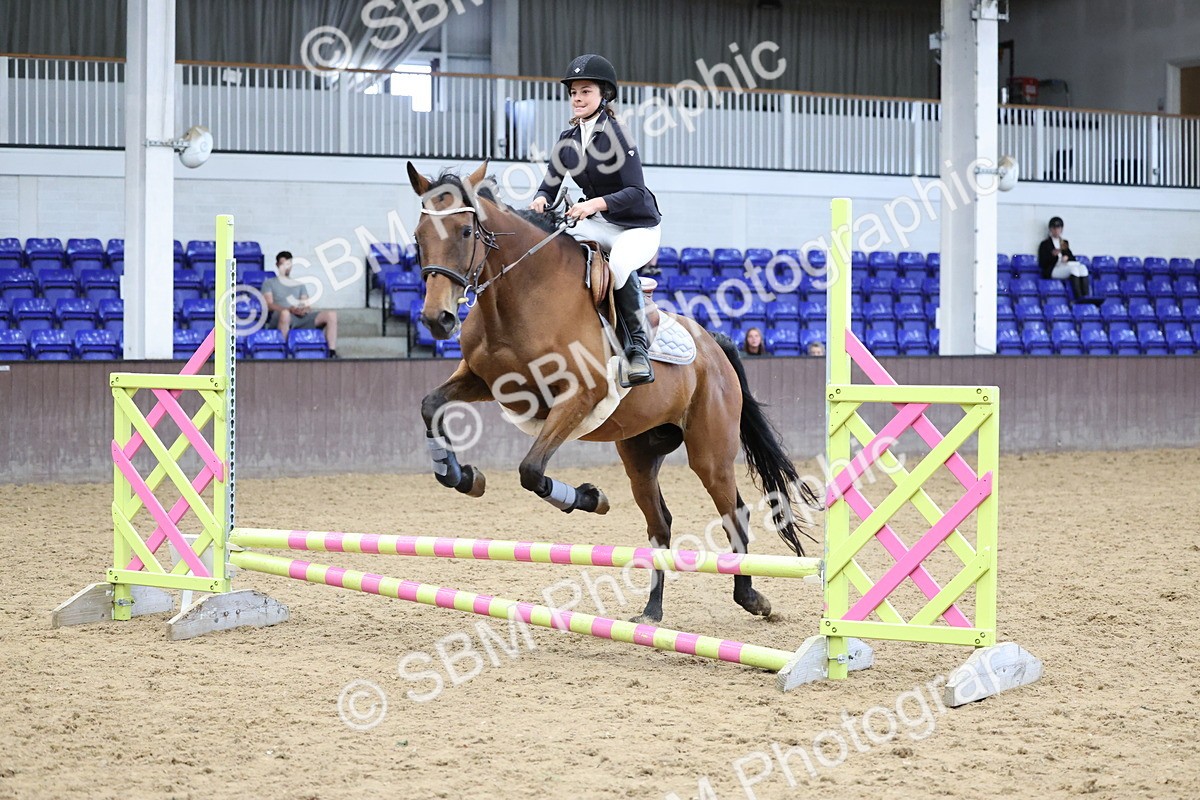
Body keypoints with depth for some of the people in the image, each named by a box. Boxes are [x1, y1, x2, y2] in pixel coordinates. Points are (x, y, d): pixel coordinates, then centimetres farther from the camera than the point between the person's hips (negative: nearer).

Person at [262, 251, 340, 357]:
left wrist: (305, 309, -9)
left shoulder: (300, 286, 32)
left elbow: (307, 305, 19)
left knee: (331, 315, -18)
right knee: (285, 313, -44)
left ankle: (332, 353, -28)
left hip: (301, 318, 4)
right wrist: (290, 309, -16)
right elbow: (269, 305, 2)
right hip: (278, 319, -4)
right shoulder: (269, 283, 19)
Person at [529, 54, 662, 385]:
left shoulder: (615, 135, -18)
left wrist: (595, 203, -39)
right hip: (598, 223, 7)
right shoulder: (568, 140, 2)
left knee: (619, 264, -37)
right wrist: (541, 200, -19)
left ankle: (638, 345, -22)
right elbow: (550, 186, 5)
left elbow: (636, 192, -25)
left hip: (639, 225, -7)